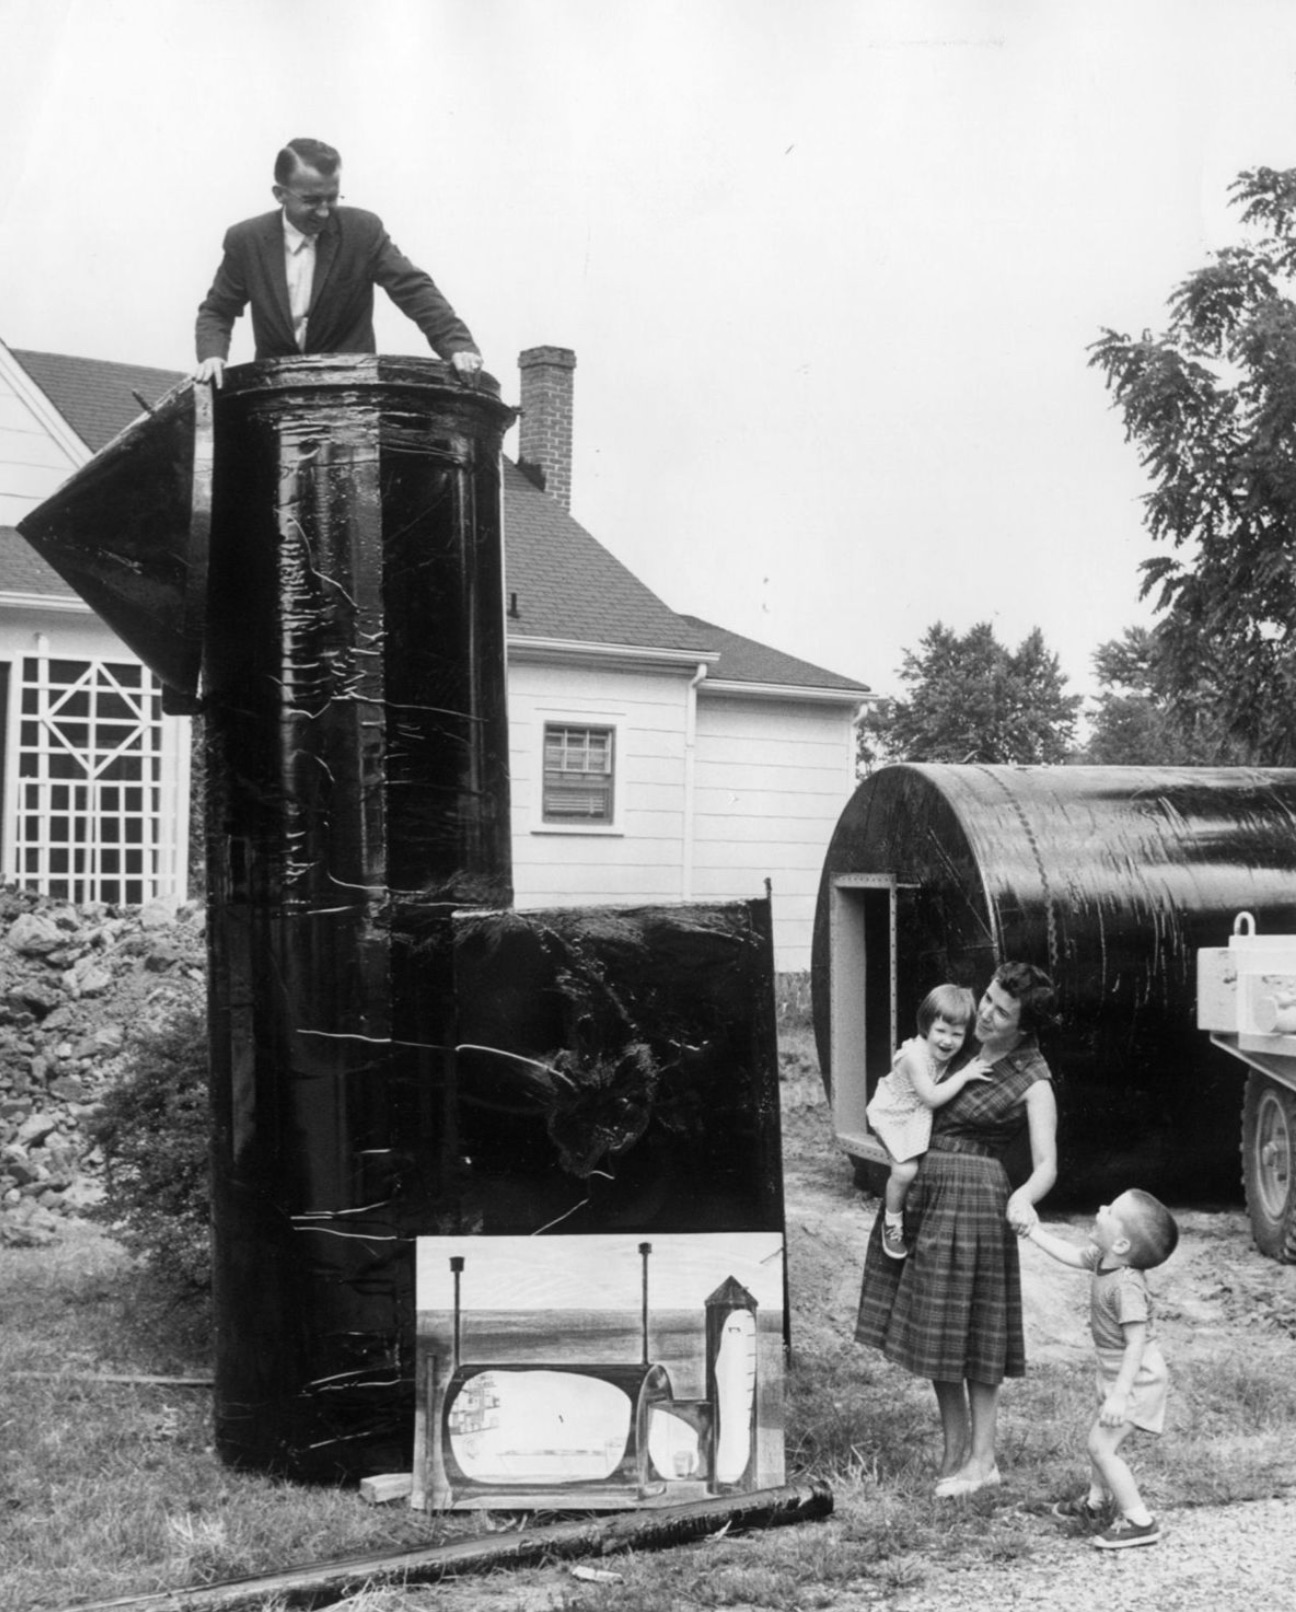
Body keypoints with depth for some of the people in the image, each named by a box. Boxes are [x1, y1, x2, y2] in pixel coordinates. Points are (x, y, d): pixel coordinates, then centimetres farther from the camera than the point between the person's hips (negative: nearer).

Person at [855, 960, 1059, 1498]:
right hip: (920, 1188, 7)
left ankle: (981, 1458, 11)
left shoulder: (1032, 1081, -11)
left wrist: (1023, 1197, -38)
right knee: (933, 1326, 12)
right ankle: (954, 1449, 23)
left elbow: (1046, 1164, -18)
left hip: (971, 1196, -7)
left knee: (969, 1326, 0)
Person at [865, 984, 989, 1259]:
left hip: (918, 1115, 8)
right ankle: (892, 1221, 5)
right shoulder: (915, 1056, -33)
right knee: (905, 1169, -18)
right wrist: (965, 1075, -34)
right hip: (893, 1115, -8)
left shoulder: (945, 1053, -10)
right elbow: (932, 1097, -36)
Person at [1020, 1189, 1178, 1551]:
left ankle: (1138, 1521, 0)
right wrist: (1034, 1231, 14)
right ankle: (1097, 1501, 45)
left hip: (1136, 1377, -10)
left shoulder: (1126, 1285, -32)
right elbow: (1071, 1255, 14)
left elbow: (1136, 1343, -32)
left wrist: (1120, 1395, -32)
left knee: (1101, 1445, -9)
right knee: (1100, 1438, 25)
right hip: (1115, 1372, 10)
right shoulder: (1101, 1261, -6)